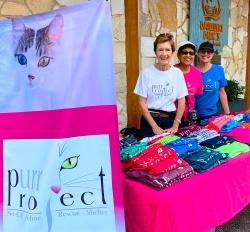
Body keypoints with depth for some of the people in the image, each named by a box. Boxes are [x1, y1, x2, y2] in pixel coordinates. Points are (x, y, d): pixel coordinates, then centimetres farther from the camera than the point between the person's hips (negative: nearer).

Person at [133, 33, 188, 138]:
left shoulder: (177, 73, -1)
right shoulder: (146, 72, -7)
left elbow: (181, 102, 1)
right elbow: (142, 103, -7)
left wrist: (175, 126, -7)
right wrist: (154, 126, -12)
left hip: (170, 119, 2)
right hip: (149, 120, -1)